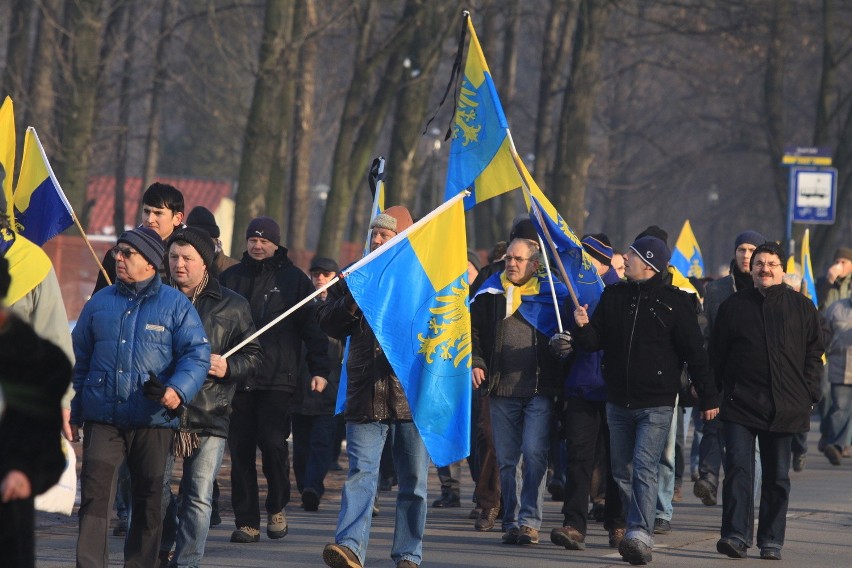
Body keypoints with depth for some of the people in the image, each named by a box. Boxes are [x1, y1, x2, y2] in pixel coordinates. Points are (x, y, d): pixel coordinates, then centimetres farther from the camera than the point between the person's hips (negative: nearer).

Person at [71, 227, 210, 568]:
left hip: (153, 421, -1)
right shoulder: (100, 303, 11)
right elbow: (79, 360, 15)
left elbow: (197, 354, -4)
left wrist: (178, 389, -22)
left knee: (148, 500, 7)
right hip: (102, 419, 1)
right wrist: (72, 412, 12)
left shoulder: (175, 304, 3)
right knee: (94, 495, -9)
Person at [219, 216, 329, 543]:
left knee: (273, 442, -12)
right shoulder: (230, 279, 13)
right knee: (240, 449, 1)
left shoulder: (294, 279, 6)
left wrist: (319, 369, -4)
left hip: (278, 379, -3)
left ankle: (276, 509, 9)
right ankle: (247, 522, 6)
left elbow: (312, 327, 5)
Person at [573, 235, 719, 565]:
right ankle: (636, 532, 20)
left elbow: (694, 353, -4)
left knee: (644, 468, -16)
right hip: (618, 402, 6)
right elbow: (595, 342, 11)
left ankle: (641, 536, -25)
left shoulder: (675, 302, -6)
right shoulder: (613, 296, 8)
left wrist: (708, 398, -4)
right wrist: (583, 327, -12)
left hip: (656, 404, -6)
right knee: (622, 472, 9)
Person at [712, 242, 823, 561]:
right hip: (740, 403, -1)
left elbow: (814, 354, 10)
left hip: (785, 408, 1)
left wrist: (809, 395, 1)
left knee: (777, 476, 7)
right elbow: (717, 355, 9)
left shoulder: (802, 308, 6)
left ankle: (771, 542, 14)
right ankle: (736, 535, -15)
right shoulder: (733, 307, 5)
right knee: (738, 469, -12)